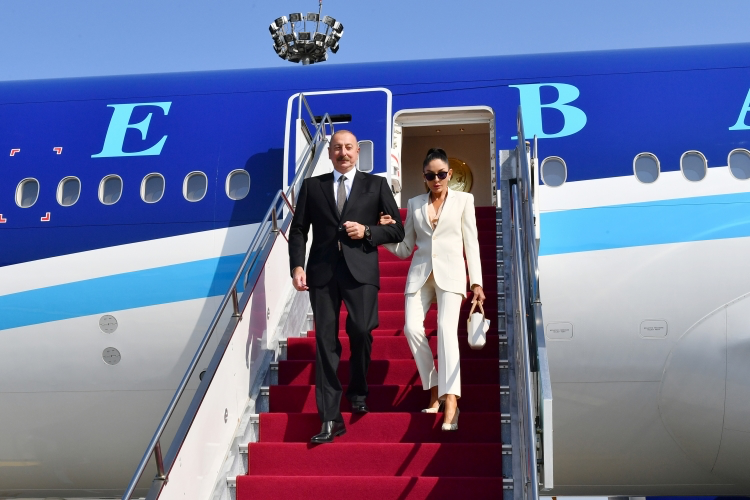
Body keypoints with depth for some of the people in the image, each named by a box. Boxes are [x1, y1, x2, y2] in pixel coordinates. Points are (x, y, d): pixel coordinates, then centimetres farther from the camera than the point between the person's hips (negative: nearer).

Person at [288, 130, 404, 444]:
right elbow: (298, 230, 10)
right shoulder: (311, 186, 15)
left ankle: (358, 393, 17)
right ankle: (330, 418, 3)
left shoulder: (376, 185, 11)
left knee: (361, 331, -13)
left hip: (360, 270, -1)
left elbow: (397, 230, 9)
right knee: (325, 341, -1)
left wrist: (367, 231, -7)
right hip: (322, 272, 1)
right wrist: (297, 265, -4)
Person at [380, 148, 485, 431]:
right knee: (412, 328, -16)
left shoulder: (463, 200, 8)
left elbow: (471, 243, 5)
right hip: (420, 274, 3)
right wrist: (386, 232, -5)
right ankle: (435, 391, 0)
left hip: (450, 273, -3)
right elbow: (405, 249, 14)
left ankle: (451, 402, -27)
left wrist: (476, 282, -2)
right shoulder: (414, 204, 14)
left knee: (446, 329, -21)